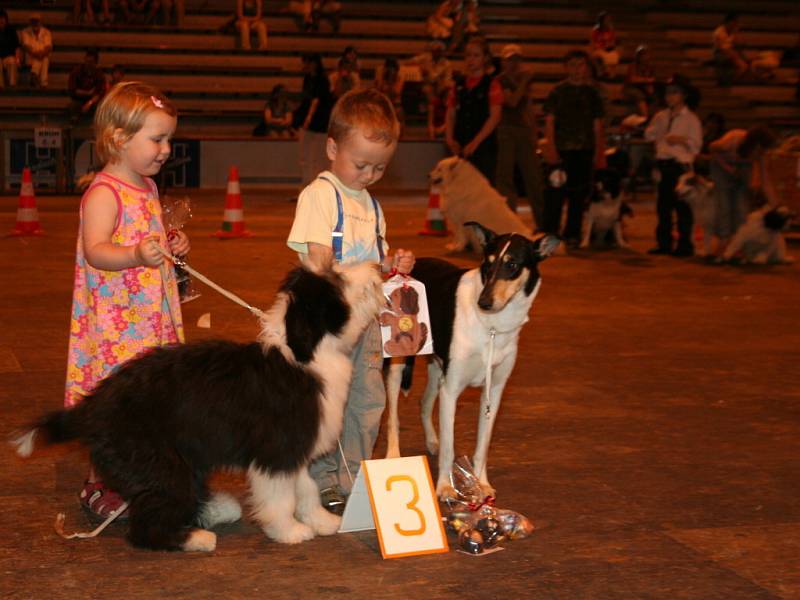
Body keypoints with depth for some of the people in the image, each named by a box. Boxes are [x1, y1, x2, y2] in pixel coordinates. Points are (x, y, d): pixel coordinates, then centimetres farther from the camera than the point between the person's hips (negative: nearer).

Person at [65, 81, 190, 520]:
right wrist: (137, 256, -41)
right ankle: (97, 487, 9)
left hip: (151, 318, 9)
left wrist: (171, 247, 9)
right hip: (113, 322, -9)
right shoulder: (104, 194, -15)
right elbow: (96, 251, -25)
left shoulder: (147, 188, 14)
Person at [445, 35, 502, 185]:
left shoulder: (491, 84, -1)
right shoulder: (459, 84, 12)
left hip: (484, 145, -4)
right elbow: (450, 114, 13)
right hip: (461, 147, 4)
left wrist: (475, 142, -15)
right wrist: (449, 138, -4)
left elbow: (495, 117, -9)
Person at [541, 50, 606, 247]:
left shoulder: (592, 93, 11)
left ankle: (573, 235, 11)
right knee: (556, 192, -6)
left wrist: (599, 153, 5)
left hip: (584, 150, 3)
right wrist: (551, 148, -10)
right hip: (561, 149, -3)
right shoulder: (557, 92, 4)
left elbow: (598, 125, 12)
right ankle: (549, 234, -1)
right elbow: (549, 122, 0)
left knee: (579, 194, 4)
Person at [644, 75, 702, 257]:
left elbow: (696, 144, -4)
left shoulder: (691, 119, 0)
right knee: (663, 206, 8)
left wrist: (683, 140, -19)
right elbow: (649, 135, 13)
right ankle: (664, 243, 16)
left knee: (682, 207, -5)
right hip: (663, 164, 5)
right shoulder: (661, 116, 14)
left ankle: (684, 245, 1)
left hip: (680, 165, -5)